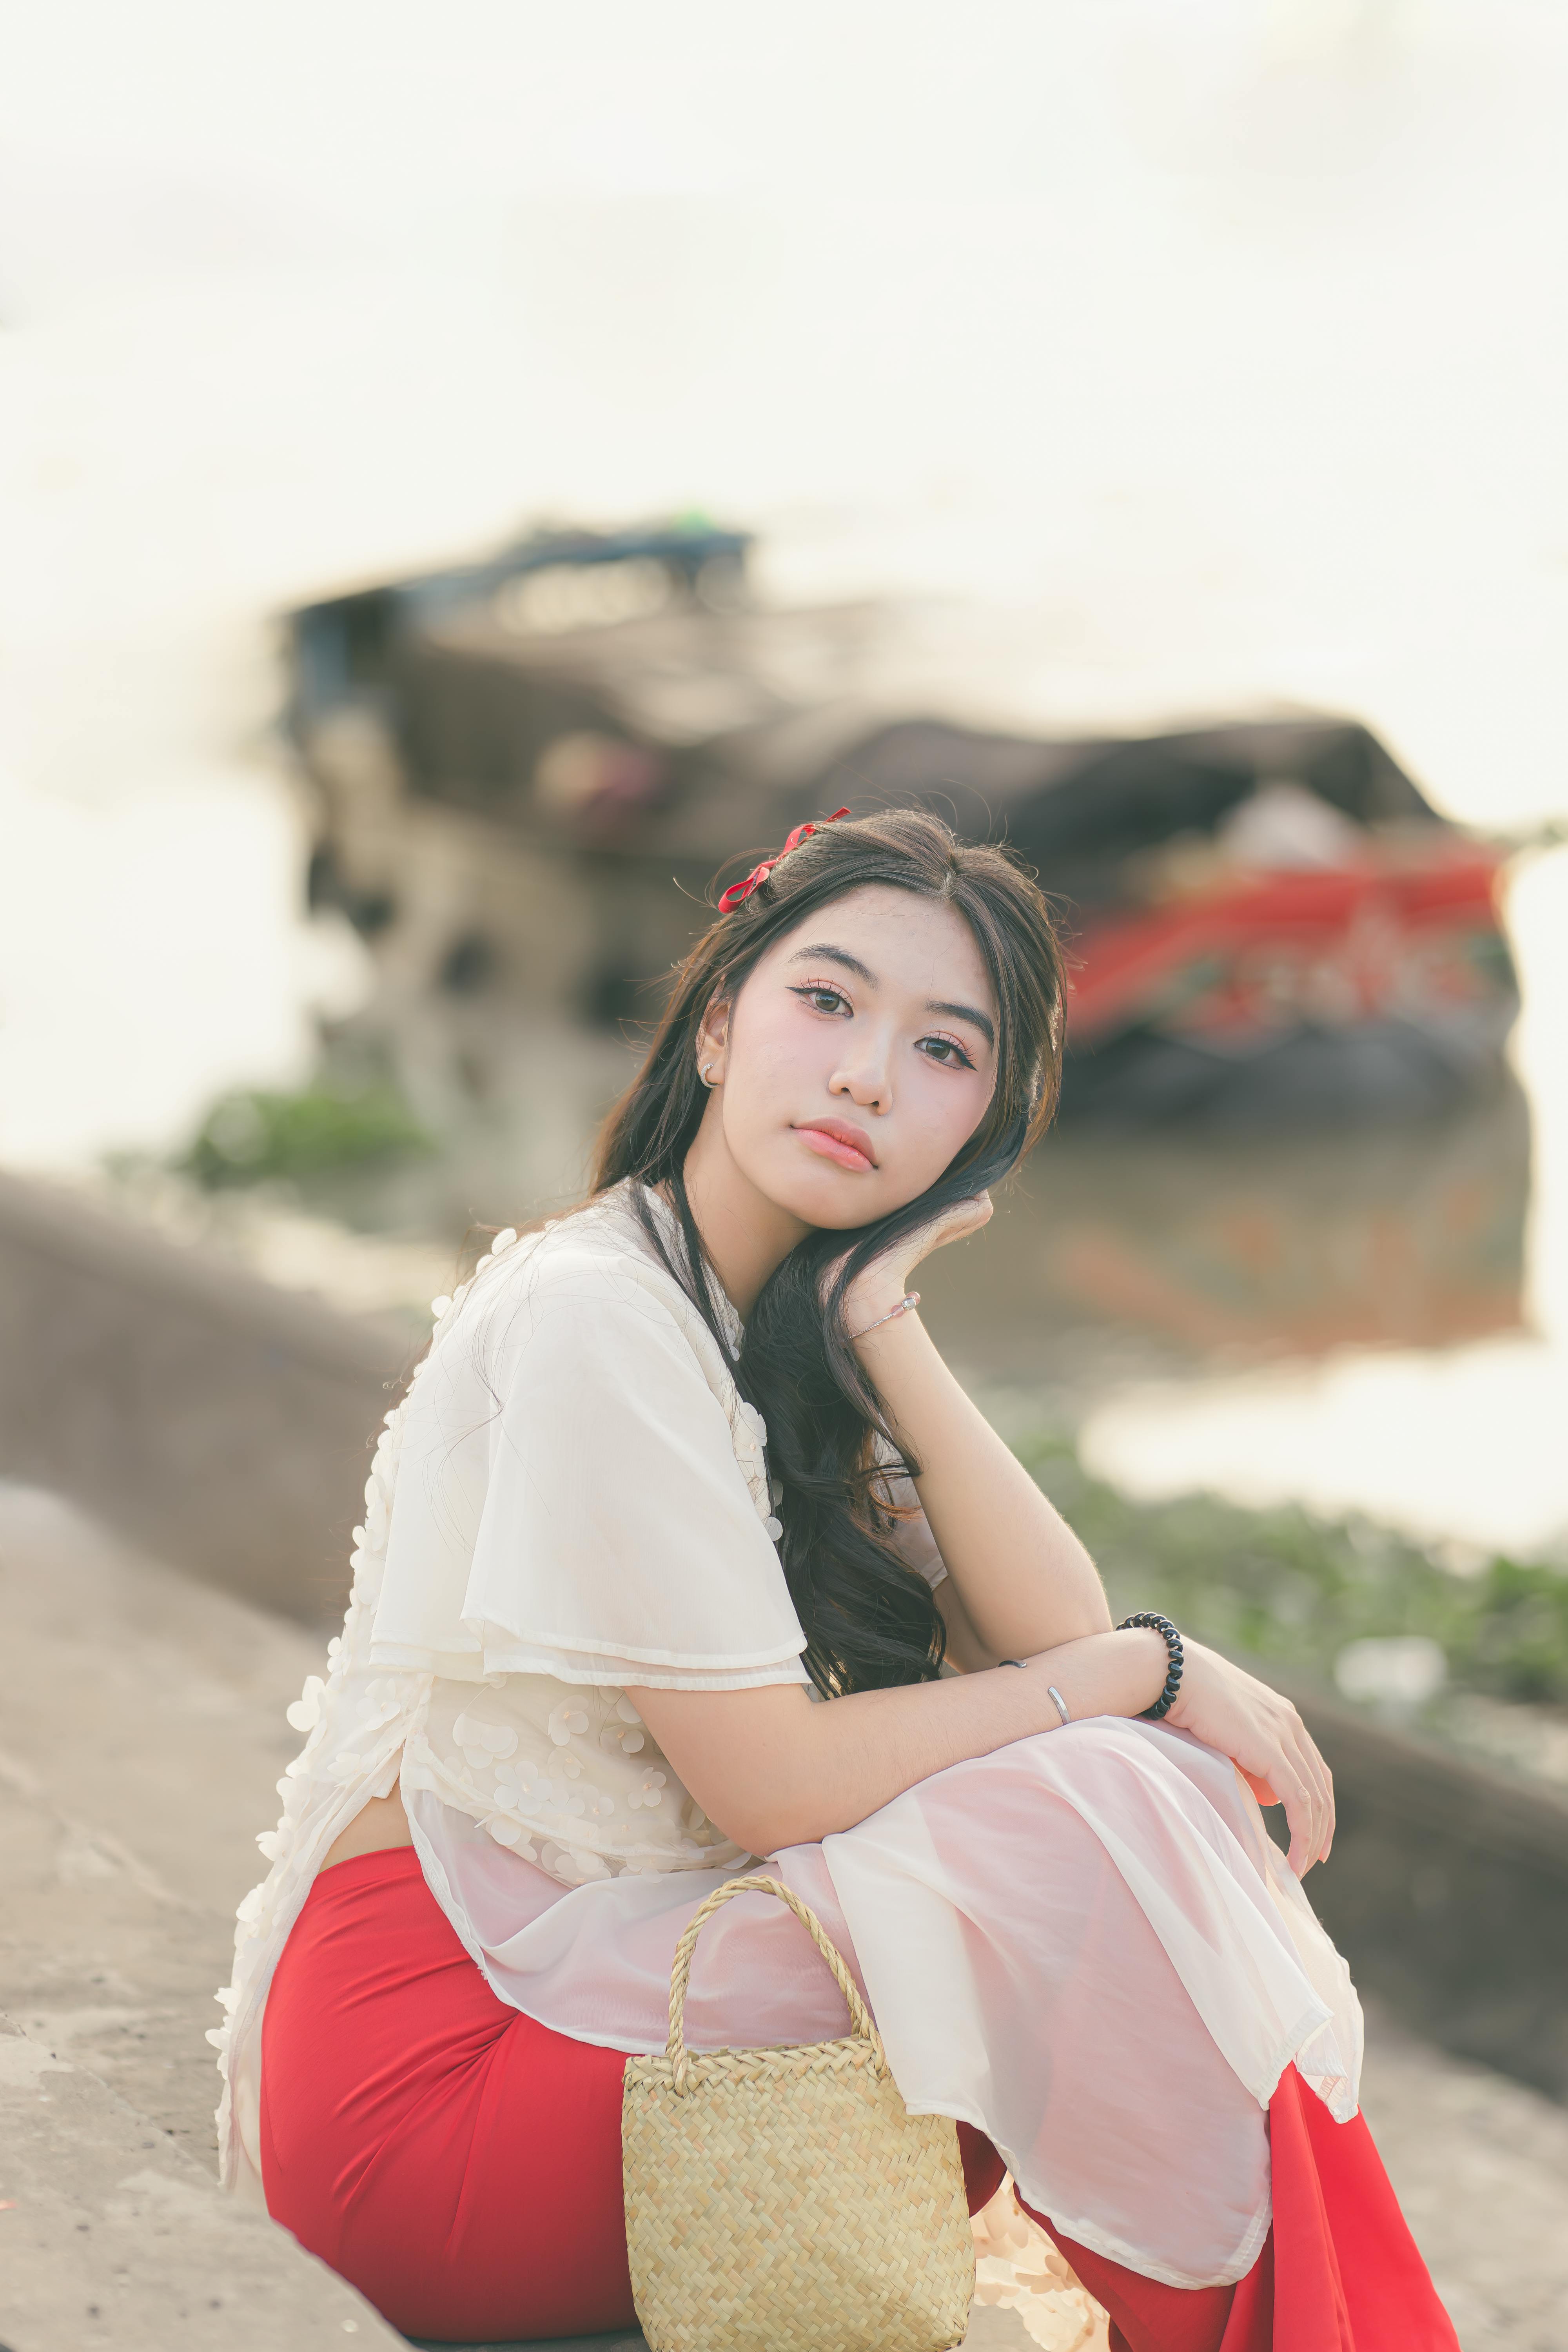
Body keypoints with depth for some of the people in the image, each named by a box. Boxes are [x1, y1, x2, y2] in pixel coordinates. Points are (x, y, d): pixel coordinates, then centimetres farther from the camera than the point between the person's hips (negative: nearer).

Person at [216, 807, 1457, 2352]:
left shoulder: (798, 1327, 10)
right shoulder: (591, 1317, -17)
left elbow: (1055, 1640, -2)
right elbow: (770, 1784, -19)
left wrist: (882, 1327, -11)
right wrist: (1148, 1673, -10)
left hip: (609, 1957, 8)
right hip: (439, 2057, -8)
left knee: (1167, 1798, -2)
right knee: (1099, 1830, -19)